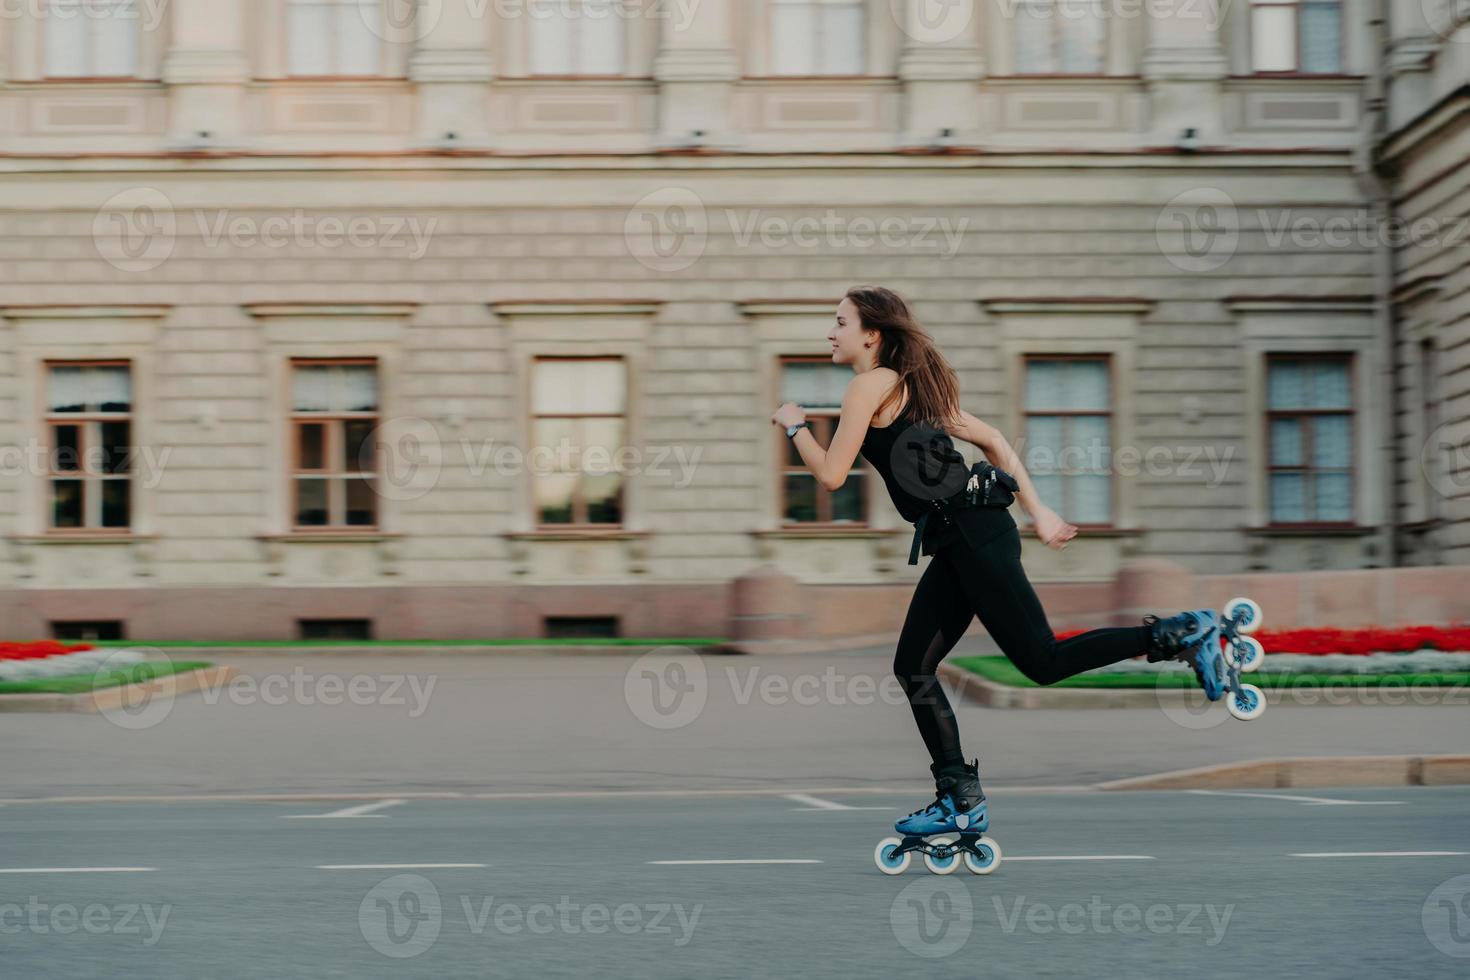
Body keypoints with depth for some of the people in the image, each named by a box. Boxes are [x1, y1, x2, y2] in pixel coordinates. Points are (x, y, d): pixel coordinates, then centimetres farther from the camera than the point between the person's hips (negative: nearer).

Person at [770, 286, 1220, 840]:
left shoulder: (872, 384, -6)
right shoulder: (910, 386, 21)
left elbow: (831, 474, -10)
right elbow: (992, 439, 22)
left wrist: (795, 424, 7)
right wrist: (1036, 512, 22)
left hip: (971, 535, -10)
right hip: (959, 543, 10)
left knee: (1042, 662, -7)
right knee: (913, 669, 8)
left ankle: (1178, 636, -2)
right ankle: (961, 800, 9)